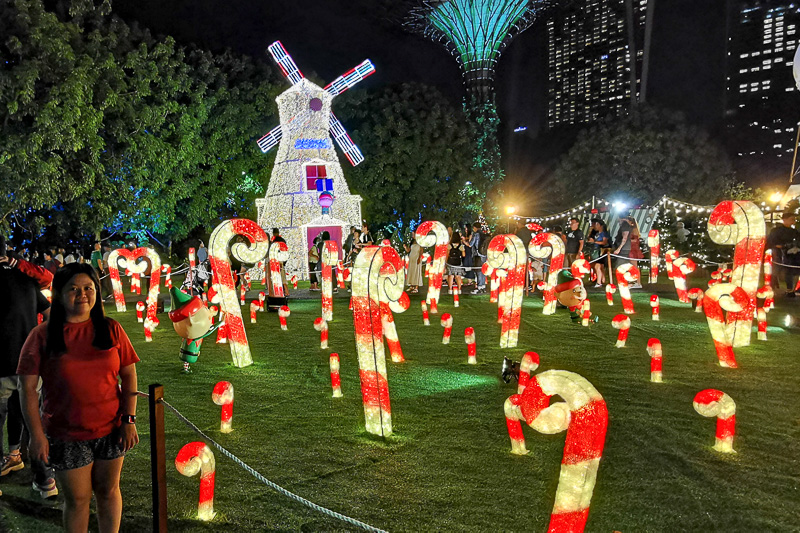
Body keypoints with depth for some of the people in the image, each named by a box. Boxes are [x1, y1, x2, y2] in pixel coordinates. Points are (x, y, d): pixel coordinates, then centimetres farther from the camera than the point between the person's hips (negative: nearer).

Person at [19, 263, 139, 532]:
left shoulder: (111, 329, -2)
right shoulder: (42, 335, -6)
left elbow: (129, 376, 0)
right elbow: (28, 388, -6)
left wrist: (129, 420, -6)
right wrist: (37, 435, -10)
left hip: (111, 429, 2)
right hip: (67, 435, -1)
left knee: (108, 490, 15)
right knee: (77, 499, 10)